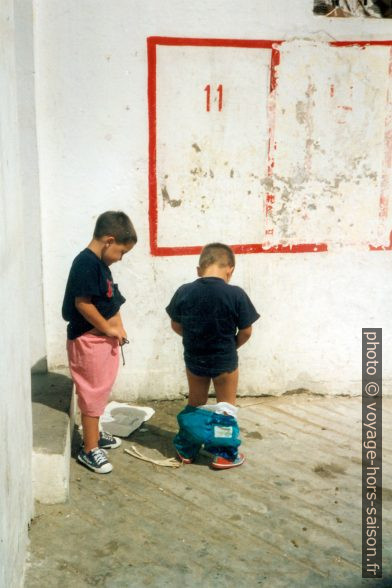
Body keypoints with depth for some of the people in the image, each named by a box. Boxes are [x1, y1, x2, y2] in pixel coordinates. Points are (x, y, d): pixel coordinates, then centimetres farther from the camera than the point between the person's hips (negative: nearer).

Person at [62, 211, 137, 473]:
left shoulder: (100, 264, 10)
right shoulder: (86, 263, -20)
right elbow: (82, 303, -25)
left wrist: (118, 327, 4)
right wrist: (109, 329, -16)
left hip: (103, 338, 10)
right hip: (89, 339, -10)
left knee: (100, 391, 21)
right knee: (92, 393, -1)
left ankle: (94, 434, 37)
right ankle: (89, 449, 10)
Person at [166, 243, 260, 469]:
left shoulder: (184, 292, -10)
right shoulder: (236, 294, -18)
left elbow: (176, 326, 0)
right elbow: (246, 332, -10)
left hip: (194, 359, 3)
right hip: (225, 361, -3)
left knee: (195, 404, 21)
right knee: (226, 406, 15)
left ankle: (187, 450, 30)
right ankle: (226, 454, 21)